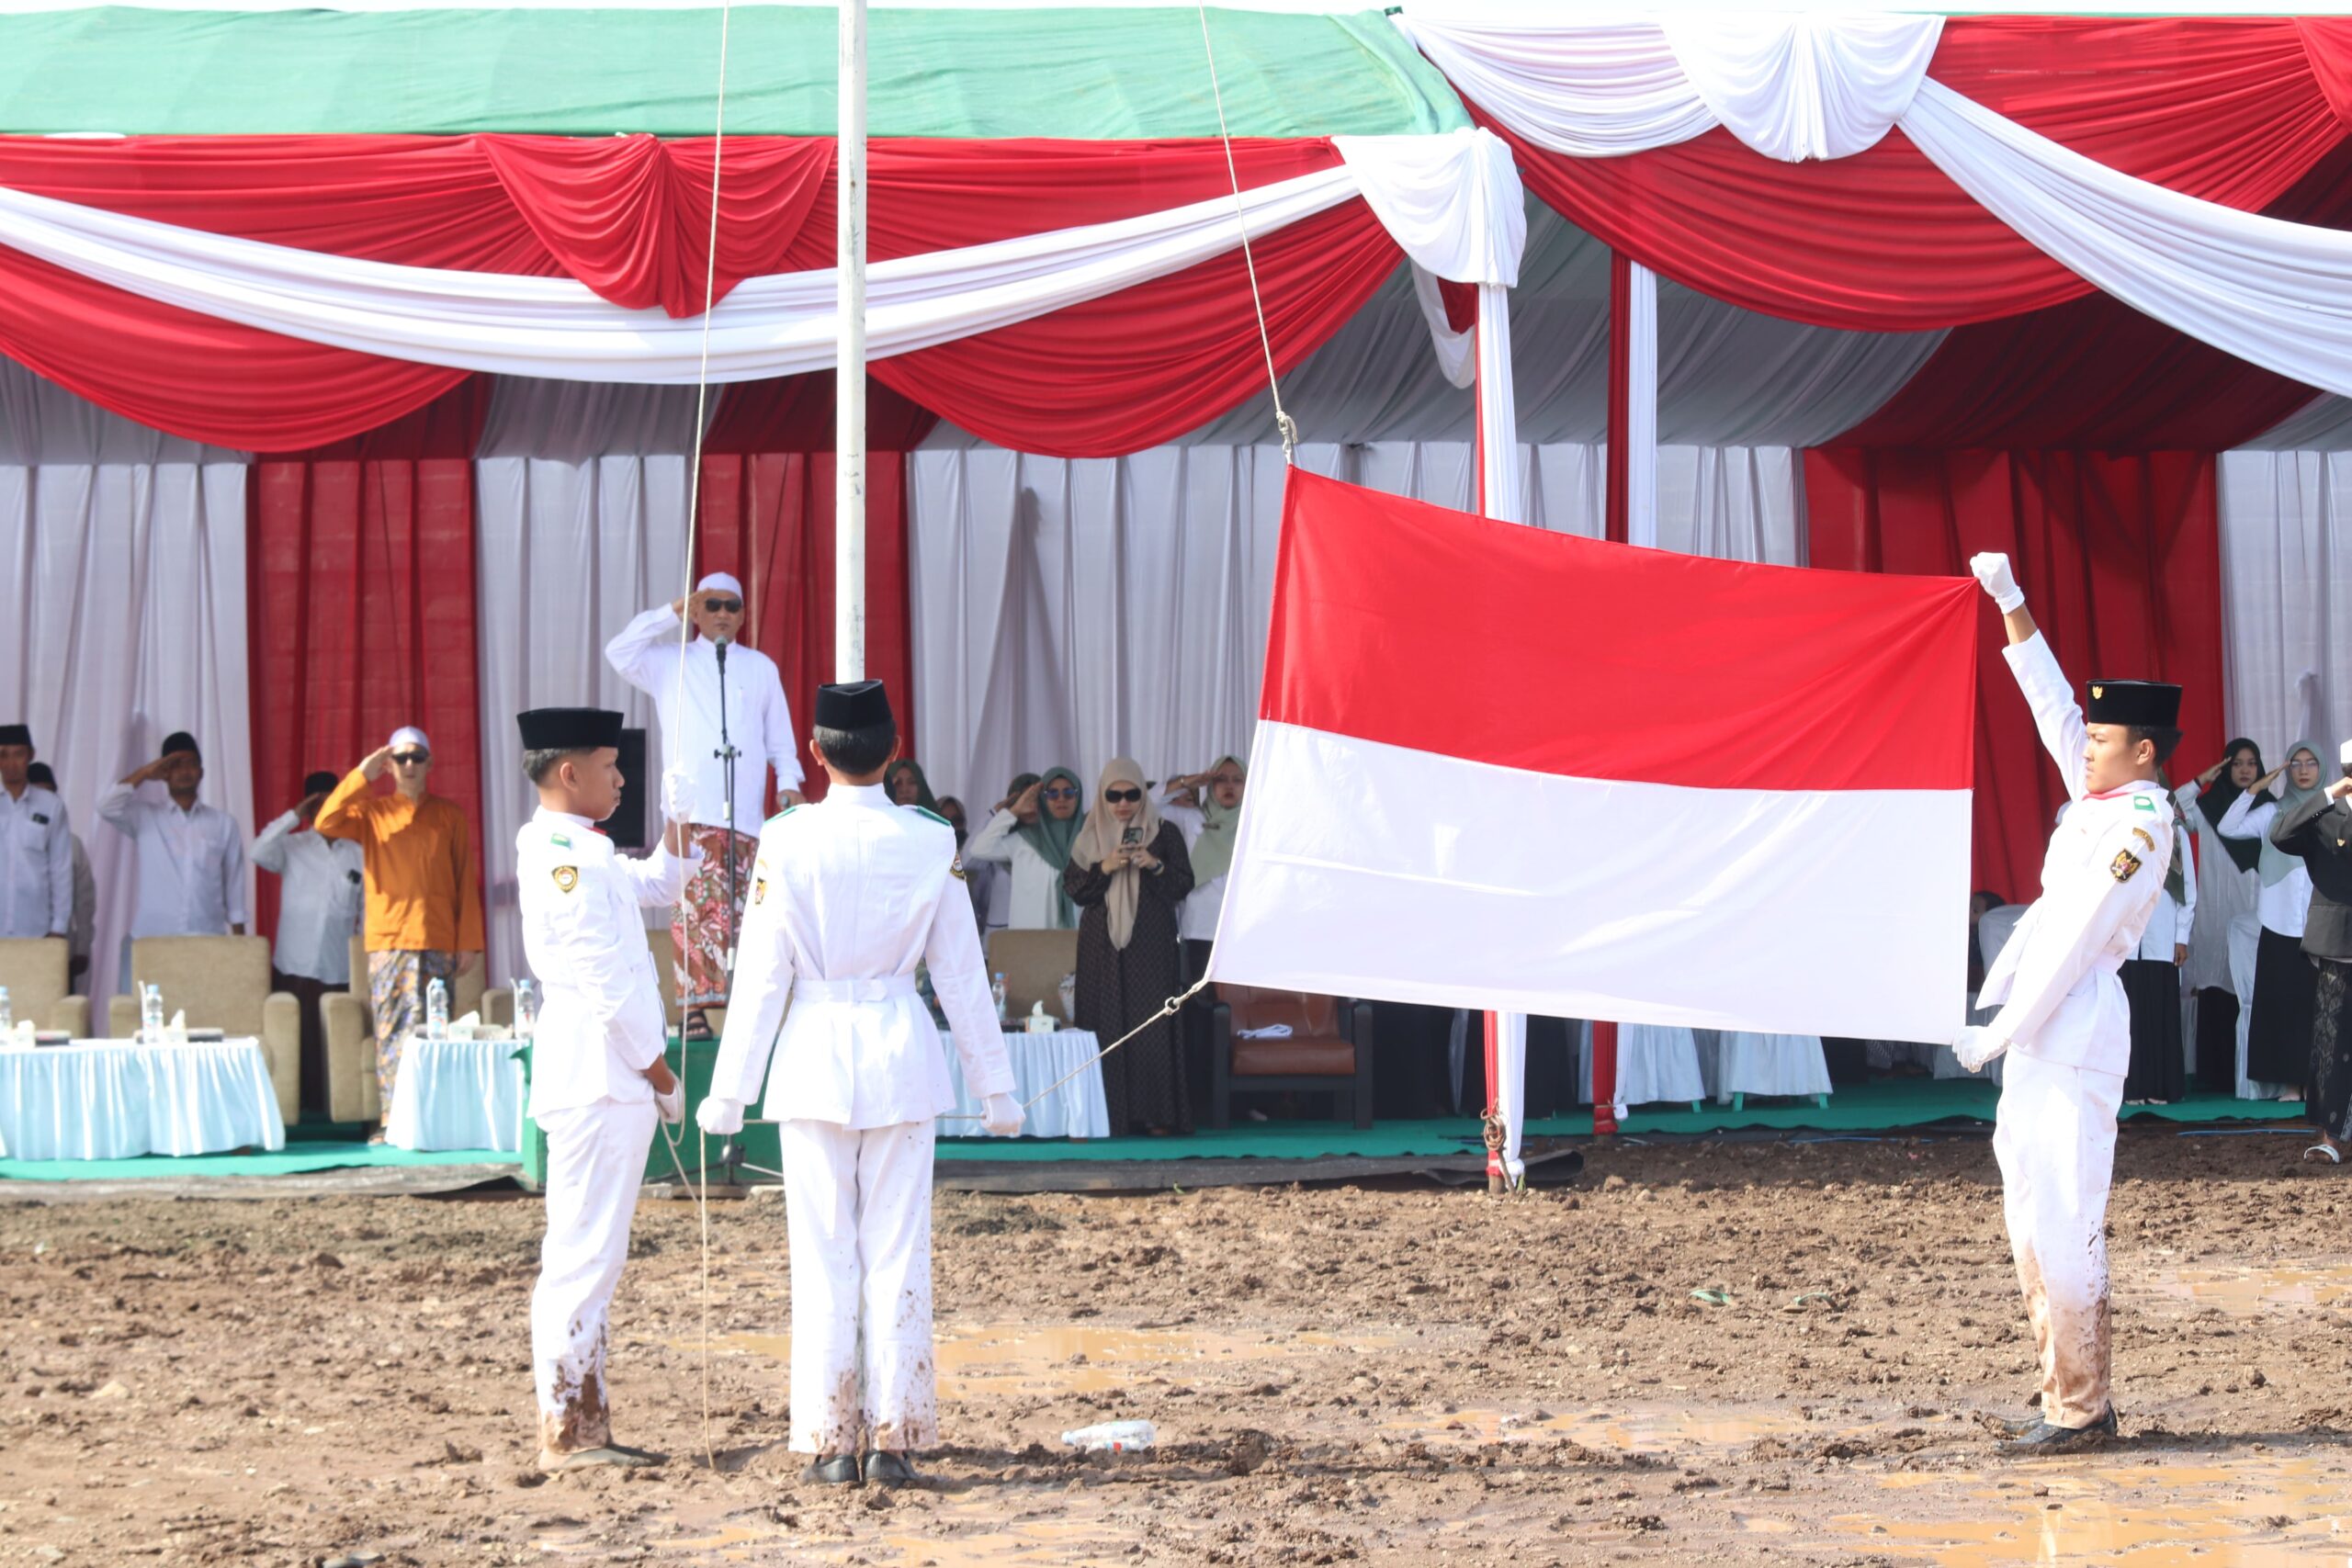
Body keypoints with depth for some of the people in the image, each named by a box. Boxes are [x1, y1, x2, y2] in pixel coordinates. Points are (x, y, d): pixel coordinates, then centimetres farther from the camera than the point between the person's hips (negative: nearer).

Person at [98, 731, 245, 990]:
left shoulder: (222, 824, 10)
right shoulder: (145, 816, 8)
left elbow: (234, 885, 11)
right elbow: (107, 808, -10)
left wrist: (239, 940, 6)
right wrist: (144, 774, -7)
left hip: (207, 942, 1)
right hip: (152, 940, -1)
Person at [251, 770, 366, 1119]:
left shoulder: (358, 854, 10)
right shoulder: (292, 847, 4)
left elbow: (367, 907, 14)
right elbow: (259, 852, -16)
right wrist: (294, 816, -13)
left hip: (340, 969, 1)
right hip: (295, 966, -1)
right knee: (299, 1043, -2)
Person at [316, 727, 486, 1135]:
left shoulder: (448, 815, 10)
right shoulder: (373, 812, 10)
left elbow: (467, 881, 8)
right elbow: (325, 823, -7)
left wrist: (469, 941, 2)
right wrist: (361, 775, -9)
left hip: (437, 943, 0)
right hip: (387, 940, 0)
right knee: (392, 1030, -3)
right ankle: (394, 1122, -1)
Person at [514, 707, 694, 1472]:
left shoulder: (585, 853, 17)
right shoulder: (560, 857, -14)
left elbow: (661, 884, 36)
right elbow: (605, 985, -19)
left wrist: (675, 819, 21)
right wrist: (662, 1075, -12)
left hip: (612, 1082, 10)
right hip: (596, 1077, -10)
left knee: (593, 1253, 12)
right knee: (581, 1252, -8)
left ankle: (586, 1427, 17)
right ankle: (563, 1432, -6)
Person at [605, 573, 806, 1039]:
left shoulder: (761, 668, 20)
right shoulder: (671, 663, 14)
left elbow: (779, 736, 19)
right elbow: (619, 652, -2)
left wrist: (789, 782, 4)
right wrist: (672, 613, -1)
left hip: (746, 812, 2)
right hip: (693, 811, -2)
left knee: (740, 912, 0)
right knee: (698, 908, -13)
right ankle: (695, 1006, -14)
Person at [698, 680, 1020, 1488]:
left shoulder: (786, 842, -6)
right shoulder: (932, 844, -2)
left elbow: (762, 973, -4)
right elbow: (961, 974, 4)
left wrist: (729, 1089, 3)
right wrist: (992, 1083, 12)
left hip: (813, 1056, -1)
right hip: (901, 1054, 1)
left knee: (823, 1254, 5)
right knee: (897, 1253, 5)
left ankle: (831, 1441, 7)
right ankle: (893, 1437, 5)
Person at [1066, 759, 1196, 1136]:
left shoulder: (1165, 833, 6)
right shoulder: (1090, 836, 9)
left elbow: (1184, 884, 2)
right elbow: (1073, 888, 4)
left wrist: (1155, 866, -15)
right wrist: (1104, 868, -12)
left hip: (1151, 945, -1)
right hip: (1103, 946, 1)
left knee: (1153, 1024, -6)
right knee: (1107, 1025, -4)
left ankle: (1156, 1113, -5)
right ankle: (1108, 1114, -3)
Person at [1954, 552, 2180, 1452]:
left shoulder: (2139, 826, -13)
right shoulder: (2099, 800, 12)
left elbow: (2076, 939, -16)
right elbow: (2052, 705, 20)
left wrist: (2001, 1033, -13)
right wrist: (2010, 602, 20)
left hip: (2074, 1030, -10)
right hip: (2041, 1027, 10)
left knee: (2063, 1217, -10)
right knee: (2032, 1214, 11)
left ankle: (2081, 1407, -5)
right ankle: (2067, 1395, 16)